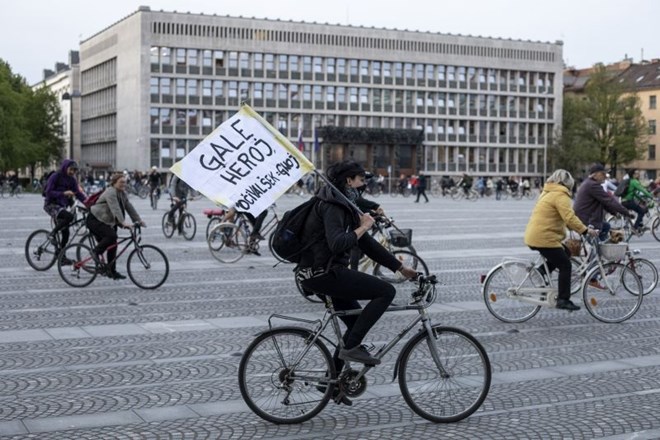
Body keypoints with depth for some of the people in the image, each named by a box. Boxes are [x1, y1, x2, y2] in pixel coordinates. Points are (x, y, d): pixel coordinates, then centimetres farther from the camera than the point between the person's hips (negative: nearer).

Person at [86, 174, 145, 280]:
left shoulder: (122, 193, 6)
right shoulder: (110, 192, -22)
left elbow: (129, 207, 5)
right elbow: (115, 209, -34)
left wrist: (138, 220, -4)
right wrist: (124, 222, -43)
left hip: (106, 221, 9)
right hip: (94, 220, -9)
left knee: (112, 245, 3)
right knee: (111, 235, -30)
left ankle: (111, 271, 8)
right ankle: (96, 251, -9)